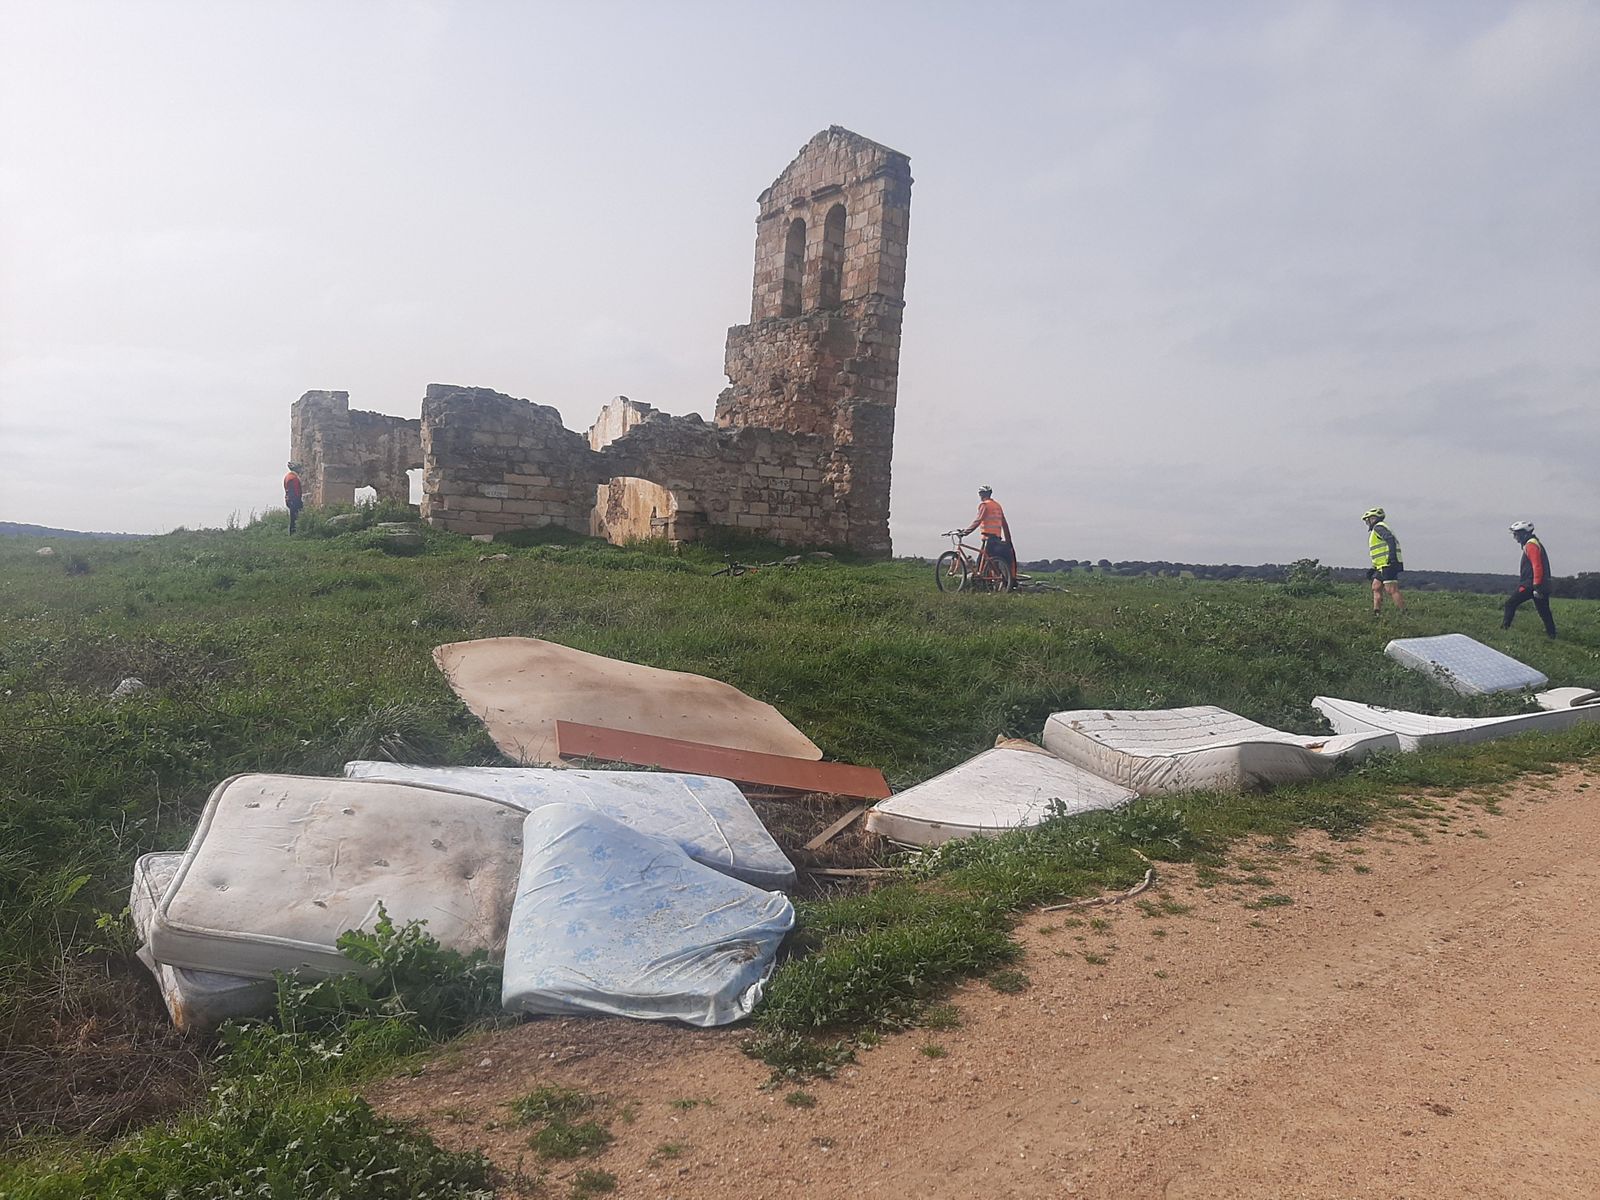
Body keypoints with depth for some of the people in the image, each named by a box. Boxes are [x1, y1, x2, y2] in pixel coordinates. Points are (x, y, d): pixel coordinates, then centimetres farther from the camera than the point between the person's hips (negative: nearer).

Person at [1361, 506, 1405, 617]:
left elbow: (1390, 539, -23)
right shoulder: (1377, 530, 26)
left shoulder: (1378, 527, -4)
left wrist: (1392, 555, -33)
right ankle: (1375, 614, 8)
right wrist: (1373, 568, 28)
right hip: (1383, 566, 11)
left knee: (1391, 590, -13)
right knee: (1376, 588, 10)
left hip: (1389, 565, -11)